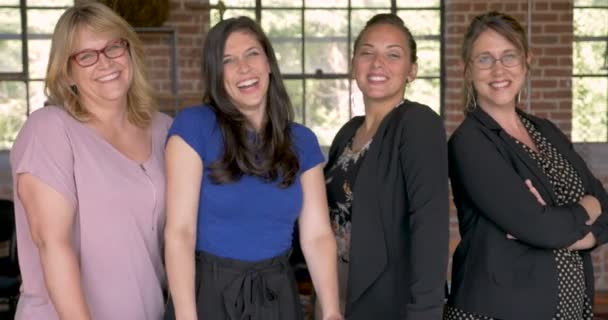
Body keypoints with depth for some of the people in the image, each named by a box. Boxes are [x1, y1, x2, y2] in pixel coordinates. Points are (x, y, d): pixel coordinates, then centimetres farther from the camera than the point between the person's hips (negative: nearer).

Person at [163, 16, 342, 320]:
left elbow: (317, 235, -2)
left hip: (276, 294, 4)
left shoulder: (302, 141, 2)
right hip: (208, 293, -4)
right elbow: (179, 231, -15)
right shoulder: (194, 126, -10)